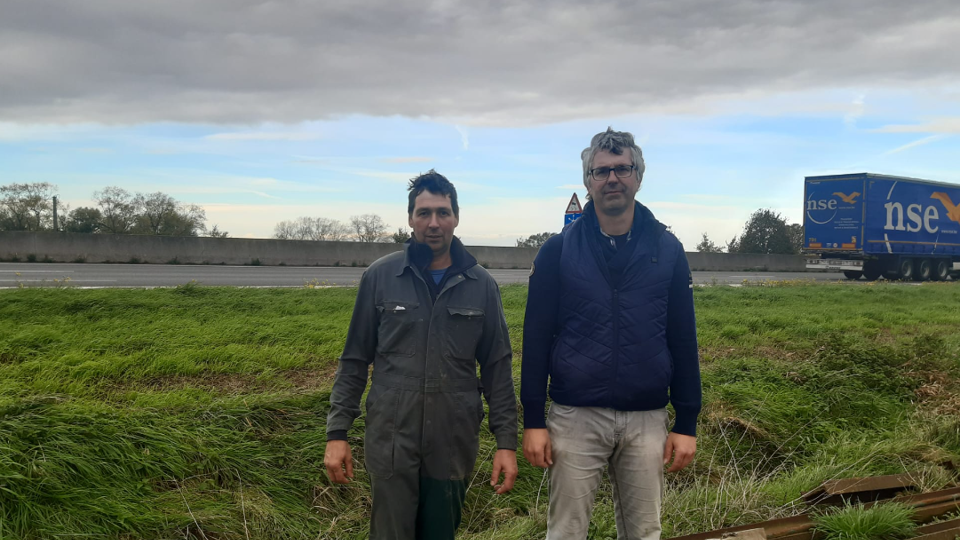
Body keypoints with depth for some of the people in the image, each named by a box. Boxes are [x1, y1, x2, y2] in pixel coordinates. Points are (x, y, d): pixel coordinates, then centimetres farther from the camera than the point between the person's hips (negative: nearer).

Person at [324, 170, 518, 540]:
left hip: (453, 446, 1)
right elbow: (355, 361, 3)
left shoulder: (481, 285, 1)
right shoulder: (380, 276, -1)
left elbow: (497, 368, 4)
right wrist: (337, 432, -1)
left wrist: (507, 441, -1)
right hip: (391, 444, -1)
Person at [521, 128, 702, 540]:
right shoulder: (558, 250, -1)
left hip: (646, 420, 2)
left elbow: (683, 341, 5)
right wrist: (533, 421, -4)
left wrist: (687, 423, 2)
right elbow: (536, 339, -1)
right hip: (575, 417, -1)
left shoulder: (667, 250, 3)